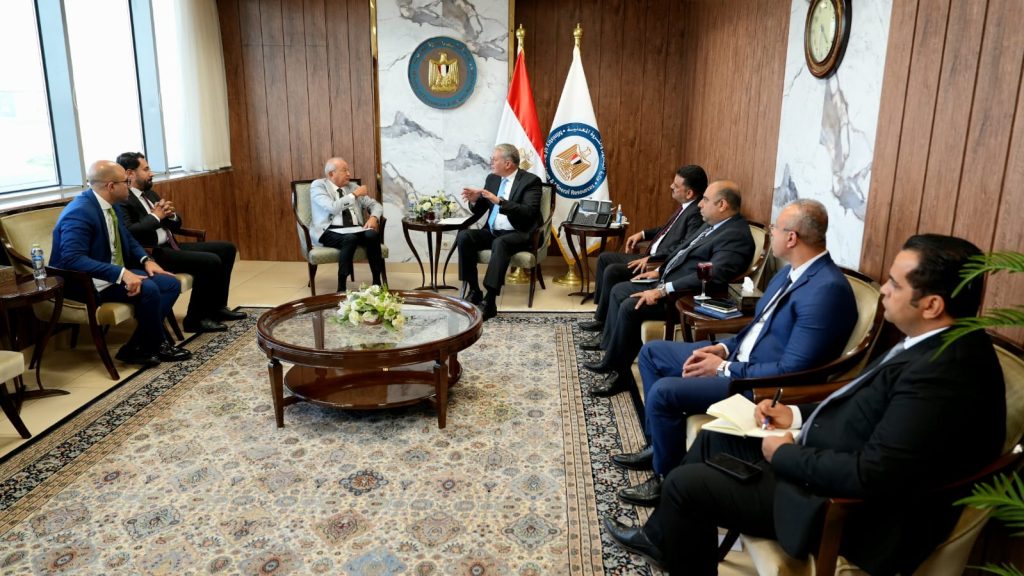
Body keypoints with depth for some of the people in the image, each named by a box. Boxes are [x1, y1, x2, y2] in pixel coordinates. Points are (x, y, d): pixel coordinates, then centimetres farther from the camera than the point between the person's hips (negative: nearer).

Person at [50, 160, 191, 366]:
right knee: (148, 289, -29)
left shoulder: (112, 205, 5)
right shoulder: (79, 213, -23)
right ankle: (157, 345, -5)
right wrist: (121, 273, -37)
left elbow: (127, 239, 18)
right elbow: (72, 259, -33)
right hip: (86, 282, -10)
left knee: (171, 283, -5)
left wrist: (146, 260, -2)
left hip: (116, 272, 10)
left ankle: (136, 347, -6)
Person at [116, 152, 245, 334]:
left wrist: (171, 215, -1)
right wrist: (155, 216, -17)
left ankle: (217, 307, 11)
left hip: (170, 246, 10)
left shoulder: (150, 193, 18)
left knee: (227, 249, 5)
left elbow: (176, 225, 20)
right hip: (151, 254, -10)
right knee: (211, 261, -25)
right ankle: (194, 319, -13)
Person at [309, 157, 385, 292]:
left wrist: (374, 217, -3)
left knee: (372, 234, -29)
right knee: (350, 238, -37)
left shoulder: (352, 186, 18)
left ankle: (377, 282, -22)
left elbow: (375, 205, 19)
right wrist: (354, 195, -7)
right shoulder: (318, 185, 3)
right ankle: (341, 287, -29)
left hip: (355, 230, 4)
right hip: (330, 232, -4)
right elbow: (333, 208, -14)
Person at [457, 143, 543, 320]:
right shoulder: (492, 178, 14)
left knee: (500, 243, -38)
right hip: (492, 232, 6)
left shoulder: (530, 181, -5)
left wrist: (499, 201, -27)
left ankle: (490, 300, -37)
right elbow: (480, 212, 18)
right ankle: (473, 290, -16)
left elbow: (528, 212, -19)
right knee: (463, 236, -21)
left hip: (518, 234, -6)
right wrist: (475, 200, -7)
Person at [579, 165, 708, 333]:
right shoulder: (686, 206, 9)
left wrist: (651, 259, -25)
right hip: (653, 257, 11)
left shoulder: (697, 213, -21)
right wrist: (643, 234, 14)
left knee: (613, 271, -21)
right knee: (605, 258, 9)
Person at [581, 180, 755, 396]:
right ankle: (609, 344, 17)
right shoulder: (712, 225, 13)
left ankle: (618, 372, -9)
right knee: (619, 290, 10)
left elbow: (712, 277, -30)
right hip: (667, 283, 11)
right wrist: (659, 271, 13)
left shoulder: (736, 236, -19)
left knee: (630, 307, -24)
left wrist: (663, 291, -29)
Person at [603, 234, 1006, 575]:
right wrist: (797, 416, 3)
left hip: (849, 508, -10)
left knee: (686, 482, -6)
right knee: (716, 438, 16)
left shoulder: (944, 374, -30)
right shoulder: (933, 344, 1)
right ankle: (663, 536, 33)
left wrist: (785, 455, -18)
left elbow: (870, 476, -32)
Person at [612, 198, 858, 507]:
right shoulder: (794, 271, 6)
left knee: (663, 392, -23)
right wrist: (722, 347, 1)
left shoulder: (826, 289, -25)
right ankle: (660, 444, 22)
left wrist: (725, 368, -18)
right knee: (652, 352, 10)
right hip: (740, 355, 10)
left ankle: (668, 478, 2)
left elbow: (790, 370, -27)